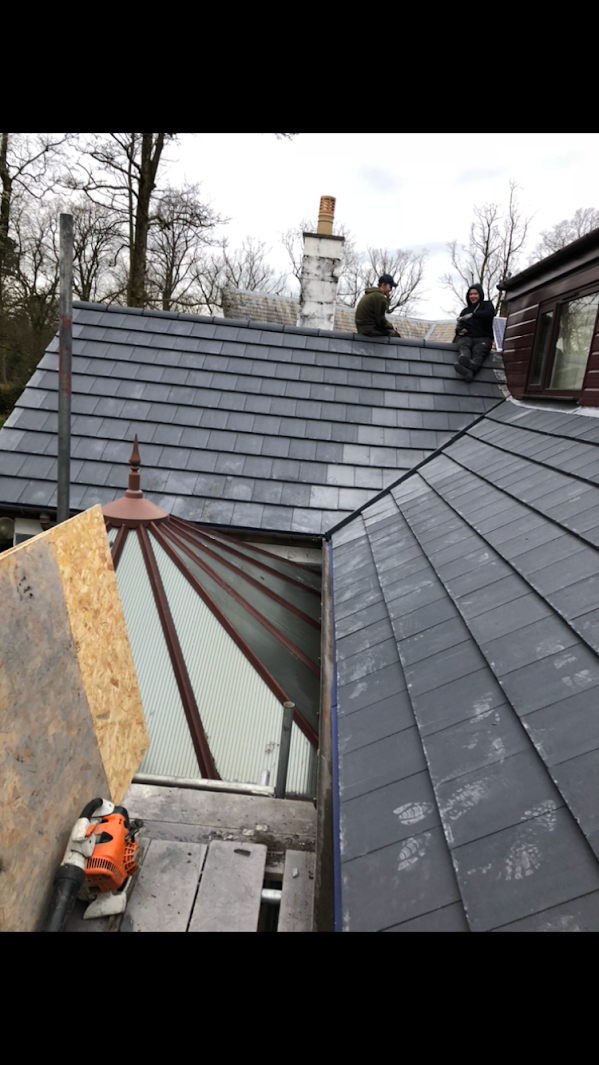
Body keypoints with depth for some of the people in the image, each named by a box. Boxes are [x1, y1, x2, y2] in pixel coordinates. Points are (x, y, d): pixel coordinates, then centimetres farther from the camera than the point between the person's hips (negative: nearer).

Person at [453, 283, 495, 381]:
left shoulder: (487, 305, 20)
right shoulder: (465, 310, 33)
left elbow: (490, 314, -4)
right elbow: (459, 326, 31)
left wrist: (472, 315, -19)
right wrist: (459, 330, 4)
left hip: (483, 337, -3)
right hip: (466, 336, 3)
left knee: (478, 351, -37)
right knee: (464, 346, -36)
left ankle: (470, 369, -71)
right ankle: (464, 360, -72)